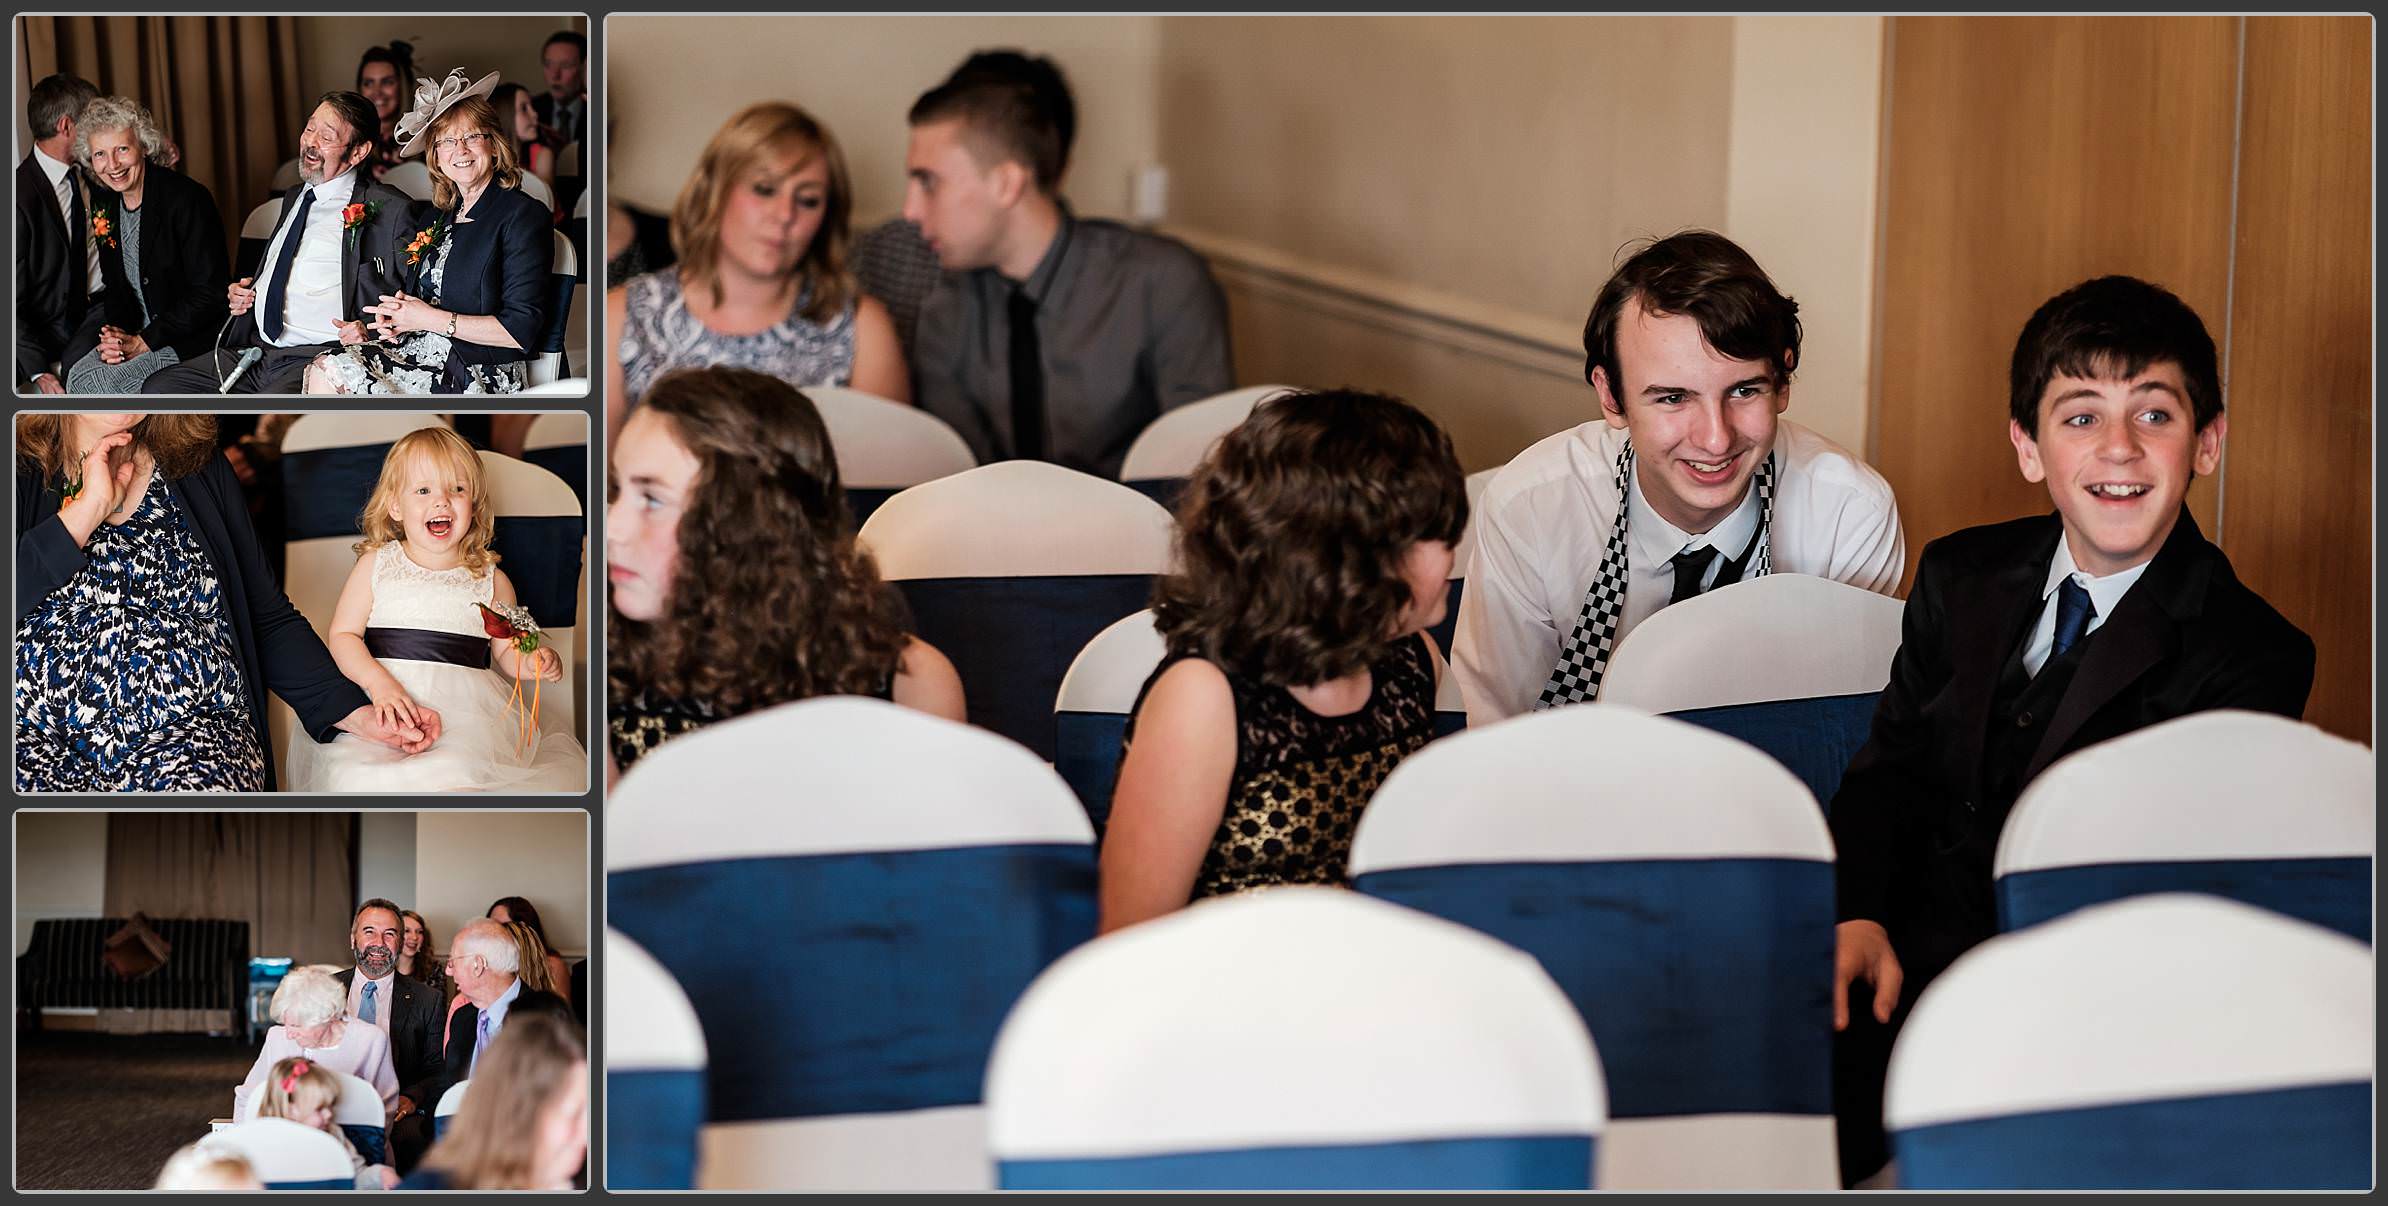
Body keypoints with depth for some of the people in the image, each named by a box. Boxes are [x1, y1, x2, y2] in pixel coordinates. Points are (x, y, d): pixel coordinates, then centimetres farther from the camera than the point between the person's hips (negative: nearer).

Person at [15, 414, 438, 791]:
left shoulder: (199, 471, 14)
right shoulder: (20, 475, 6)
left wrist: (357, 713, 1)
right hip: (41, 742, -2)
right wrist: (88, 508, -8)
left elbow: (270, 621, 13)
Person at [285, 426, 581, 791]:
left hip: (469, 709, 0)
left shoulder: (491, 580, 13)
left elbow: (507, 654, 19)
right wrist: (379, 682, -12)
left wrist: (534, 662, -5)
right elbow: (343, 635, 6)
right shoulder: (376, 565, 11)